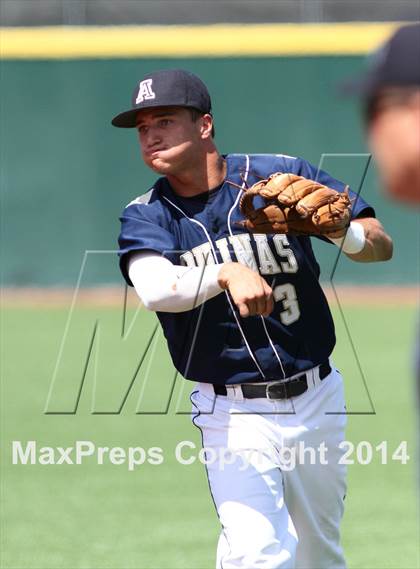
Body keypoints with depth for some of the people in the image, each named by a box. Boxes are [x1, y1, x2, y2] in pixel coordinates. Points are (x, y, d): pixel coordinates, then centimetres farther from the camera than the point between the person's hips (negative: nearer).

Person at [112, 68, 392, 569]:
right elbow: (154, 289, -26)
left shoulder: (282, 175, -3)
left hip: (317, 400, 2)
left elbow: (381, 246, -4)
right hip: (234, 415, -2)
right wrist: (226, 273, -44)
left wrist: (339, 228, -26)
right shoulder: (145, 217, -4)